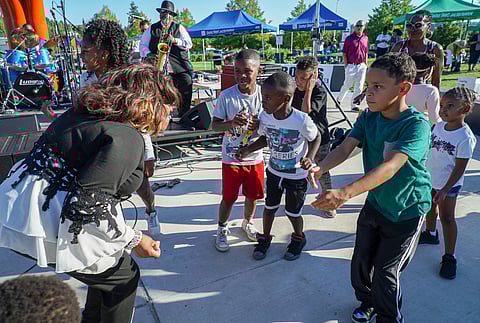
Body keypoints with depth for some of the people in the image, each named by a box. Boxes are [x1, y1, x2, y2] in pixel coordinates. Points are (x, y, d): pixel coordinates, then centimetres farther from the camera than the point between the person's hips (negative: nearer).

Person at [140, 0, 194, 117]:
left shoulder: (179, 28, 15)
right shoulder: (152, 29, 17)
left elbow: (189, 44, 4)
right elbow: (143, 45, 15)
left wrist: (174, 40, -11)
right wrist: (149, 55, -6)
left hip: (181, 68, 0)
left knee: (185, 94, -9)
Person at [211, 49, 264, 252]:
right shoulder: (227, 96, -13)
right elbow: (214, 125, -8)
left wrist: (261, 125, -22)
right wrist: (232, 123, -27)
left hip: (255, 157, 2)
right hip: (231, 158, -2)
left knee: (253, 195, 18)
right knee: (229, 197, 9)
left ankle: (248, 223, 46)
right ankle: (222, 229, 35)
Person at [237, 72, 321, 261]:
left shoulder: (301, 120, -27)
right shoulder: (265, 116, -14)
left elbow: (315, 138, -8)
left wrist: (310, 157, -25)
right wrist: (247, 150, -10)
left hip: (297, 176, -4)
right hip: (274, 172, 4)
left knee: (293, 213, 12)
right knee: (269, 207, 17)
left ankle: (299, 238, 43)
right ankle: (265, 238, 42)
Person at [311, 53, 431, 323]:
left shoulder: (417, 125, -27)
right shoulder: (368, 118, -8)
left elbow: (391, 166, -41)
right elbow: (345, 148, -19)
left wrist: (345, 193, -54)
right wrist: (320, 168, -41)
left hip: (407, 211, -5)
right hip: (375, 203, 5)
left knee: (385, 271, 2)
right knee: (361, 262, 12)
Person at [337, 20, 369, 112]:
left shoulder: (365, 38, 9)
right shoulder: (349, 38, -2)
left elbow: (366, 53, 14)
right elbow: (344, 53, -2)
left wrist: (366, 64, 10)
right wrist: (346, 65, -7)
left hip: (362, 66, 3)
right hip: (351, 65, -3)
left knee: (359, 86, 0)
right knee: (347, 85, 4)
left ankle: (355, 105, 7)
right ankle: (339, 99, 28)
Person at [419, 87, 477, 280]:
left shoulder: (466, 138, -23)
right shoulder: (439, 126, -4)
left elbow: (460, 168, -21)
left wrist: (444, 190, -24)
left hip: (448, 184, -6)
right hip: (430, 178, 7)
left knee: (447, 217, -1)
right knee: (430, 207, 23)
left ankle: (449, 257, 11)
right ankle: (430, 234, 49)